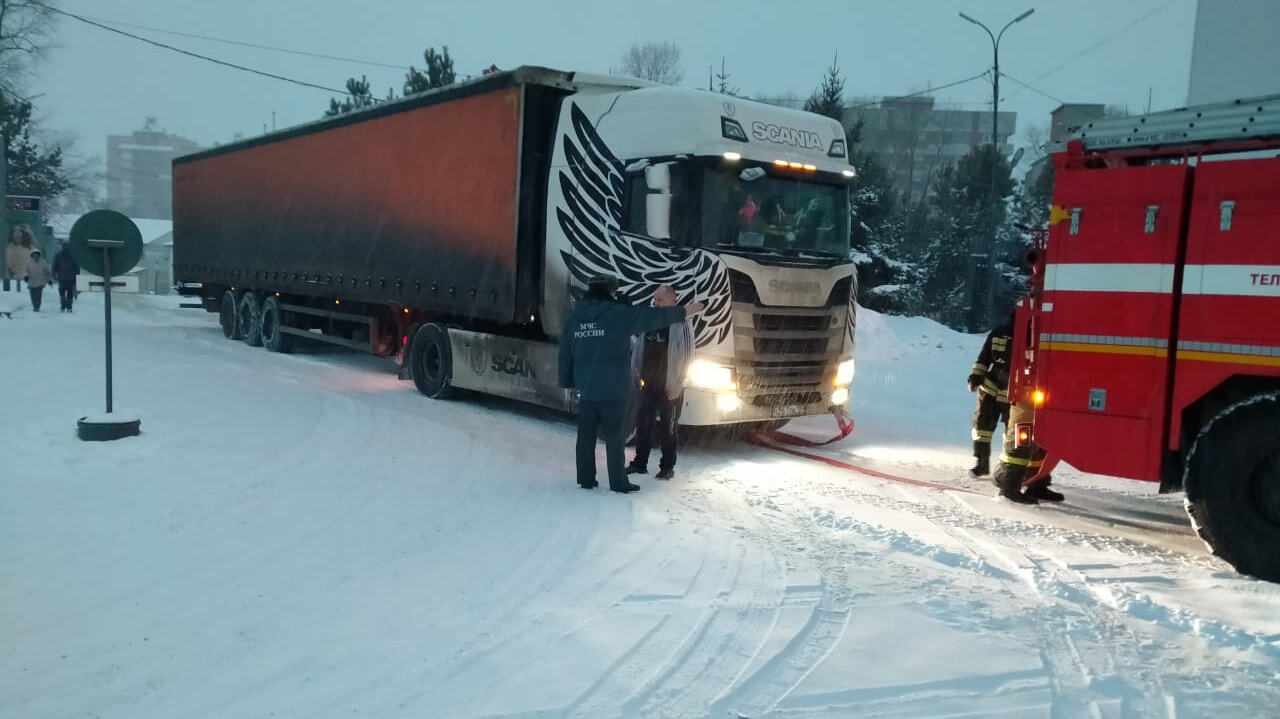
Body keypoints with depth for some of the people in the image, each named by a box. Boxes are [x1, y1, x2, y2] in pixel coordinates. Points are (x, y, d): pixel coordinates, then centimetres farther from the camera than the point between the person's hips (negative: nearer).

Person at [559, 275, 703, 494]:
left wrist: (567, 381, 18)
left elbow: (565, 353, 11)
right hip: (613, 389, -5)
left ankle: (586, 478, 16)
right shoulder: (618, 314, -11)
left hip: (585, 388, 5)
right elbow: (652, 316, -8)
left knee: (586, 434, 11)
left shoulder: (575, 316, 7)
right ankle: (618, 482, 7)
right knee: (614, 435, 2)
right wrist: (683, 312, 2)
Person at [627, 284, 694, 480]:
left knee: (667, 427, 3)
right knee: (643, 424, 9)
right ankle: (640, 462, 19)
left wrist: (677, 384, -13)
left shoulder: (681, 324, -10)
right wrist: (635, 373, 9)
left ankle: (667, 467, 13)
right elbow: (639, 348, 14)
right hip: (648, 383, 5)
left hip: (670, 386, -5)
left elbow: (687, 355, -11)